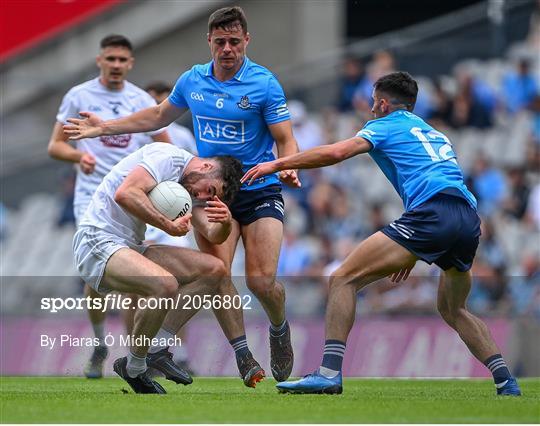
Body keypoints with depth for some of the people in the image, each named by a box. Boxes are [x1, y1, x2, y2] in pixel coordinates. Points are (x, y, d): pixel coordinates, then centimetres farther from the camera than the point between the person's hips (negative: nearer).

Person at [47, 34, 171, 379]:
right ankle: (99, 345, 12)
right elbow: (55, 145, 3)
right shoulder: (78, 96, 2)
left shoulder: (143, 101, 7)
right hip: (92, 198, -1)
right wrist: (78, 155, -17)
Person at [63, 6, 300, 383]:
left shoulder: (264, 83, -9)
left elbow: (286, 140, -9)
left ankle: (279, 331, 20)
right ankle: (240, 352, 1)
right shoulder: (192, 81, 5)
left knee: (261, 281, -11)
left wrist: (288, 168, -31)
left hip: (259, 192, -3)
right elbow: (159, 116, 23)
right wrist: (105, 127, 23)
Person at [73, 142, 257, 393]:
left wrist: (226, 222, -17)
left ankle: (157, 349, 3)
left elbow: (213, 235, 6)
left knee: (214, 270, 3)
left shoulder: (189, 190, 16)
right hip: (97, 242, -10)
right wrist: (170, 226, -22)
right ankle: (133, 369, -13)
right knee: (165, 284, -34)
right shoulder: (168, 157, -14)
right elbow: (125, 193, -28)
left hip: (131, 248, 10)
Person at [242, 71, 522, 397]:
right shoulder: (436, 135, 36)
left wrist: (277, 164, 7)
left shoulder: (387, 126, 15)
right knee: (452, 309, 29)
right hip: (471, 222, 7)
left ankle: (329, 372, -17)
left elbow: (336, 153, 0)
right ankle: (505, 380, 15)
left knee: (344, 278, -4)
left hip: (431, 215, -7)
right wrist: (414, 253, 38)